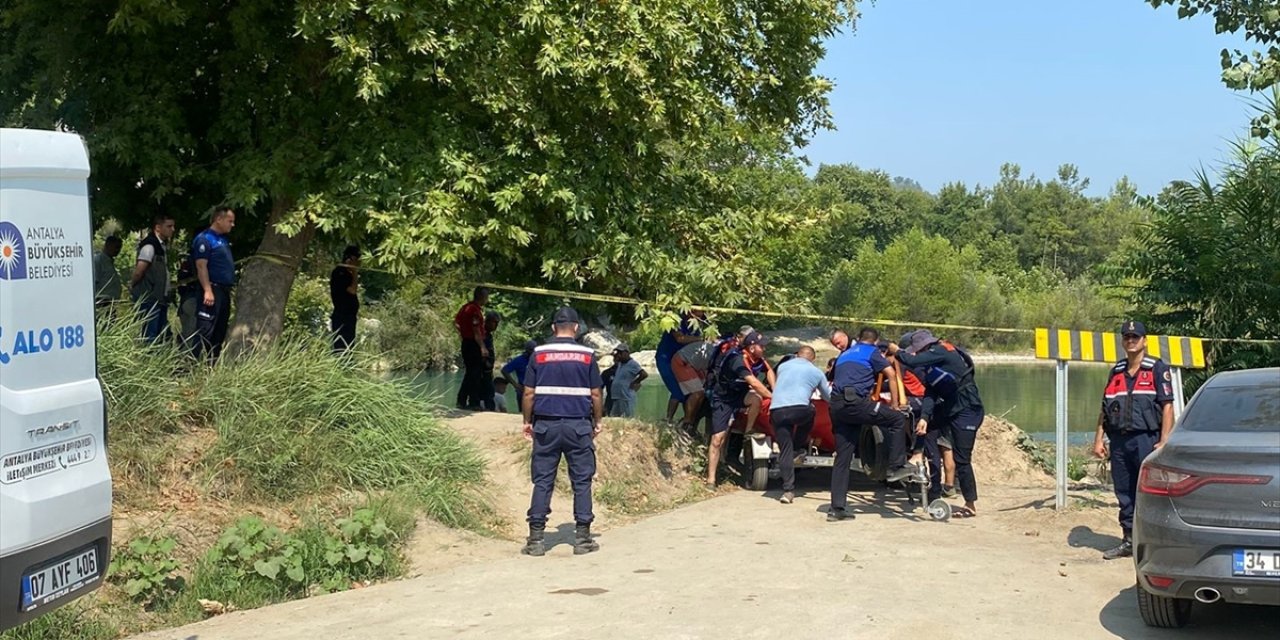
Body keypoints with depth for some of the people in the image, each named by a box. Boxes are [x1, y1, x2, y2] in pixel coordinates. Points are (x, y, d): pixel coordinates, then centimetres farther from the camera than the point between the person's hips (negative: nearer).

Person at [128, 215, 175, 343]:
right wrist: (132, 287, -5)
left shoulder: (162, 246, 14)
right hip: (149, 300, -9)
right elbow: (138, 271, -19)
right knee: (151, 338, -8)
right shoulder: (150, 246, -15)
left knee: (164, 335, 11)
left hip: (159, 299, 9)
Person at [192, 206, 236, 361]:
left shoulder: (223, 239, 18)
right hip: (212, 290, -9)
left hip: (224, 290, 9)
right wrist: (207, 290, -24)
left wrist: (230, 288, 20)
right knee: (206, 331, -12)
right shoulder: (204, 239, -10)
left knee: (220, 331, 11)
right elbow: (201, 267, -17)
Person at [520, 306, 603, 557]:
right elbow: (596, 394, 2)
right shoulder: (587, 355, 0)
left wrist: (527, 421, 12)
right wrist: (598, 422, 15)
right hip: (578, 425, -1)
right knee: (581, 481, 6)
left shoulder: (539, 354, 1)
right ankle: (582, 538, 8)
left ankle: (536, 539, 4)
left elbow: (529, 393, 1)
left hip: (546, 425, 1)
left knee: (542, 481, 5)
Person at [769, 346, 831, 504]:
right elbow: (829, 396, 32)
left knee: (785, 450, 6)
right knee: (809, 415, 33)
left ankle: (788, 490, 1)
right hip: (799, 409, -2)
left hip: (776, 410, 2)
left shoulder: (783, 366, 24)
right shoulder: (816, 372, 19)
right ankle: (799, 449, 28)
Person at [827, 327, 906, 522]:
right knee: (897, 418, 6)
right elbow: (891, 374, 2)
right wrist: (895, 403, 9)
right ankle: (896, 467, 3)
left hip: (836, 406, 7)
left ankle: (837, 508, 7)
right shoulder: (871, 351, 10)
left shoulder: (844, 354, 31)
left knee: (842, 458, 9)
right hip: (854, 401, -7)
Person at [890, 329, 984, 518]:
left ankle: (971, 505, 3)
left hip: (967, 411, -10)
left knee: (961, 459, -6)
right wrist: (924, 417, -11)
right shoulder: (932, 363, 11)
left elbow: (912, 361, -27)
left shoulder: (942, 352, -15)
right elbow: (930, 393, 3)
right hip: (950, 408, 10)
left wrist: (897, 351, -8)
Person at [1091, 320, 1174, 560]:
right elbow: (1105, 408, 19)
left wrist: (1164, 442, -13)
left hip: (1146, 440, -6)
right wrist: (1098, 439, 11)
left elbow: (1167, 406, -6)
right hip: (1119, 441, 6)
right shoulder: (1116, 372, 17)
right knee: (1124, 494, 10)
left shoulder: (1157, 369, 0)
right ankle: (1129, 541, 18)